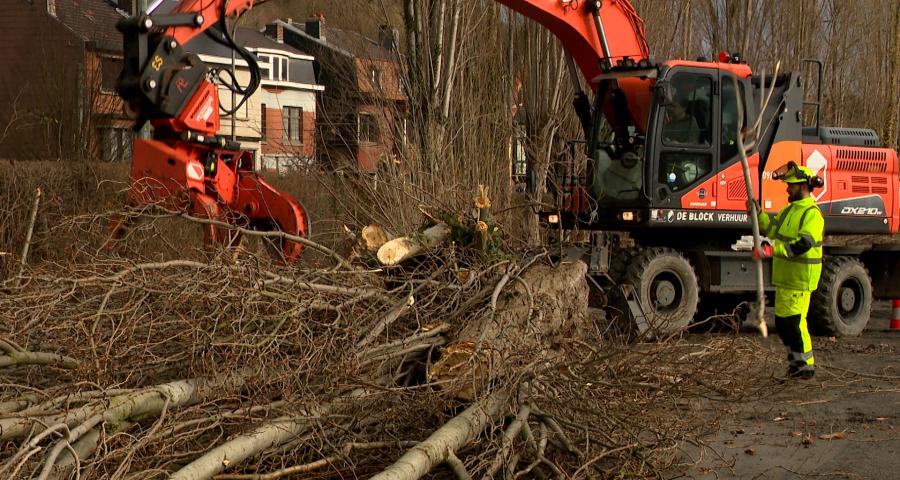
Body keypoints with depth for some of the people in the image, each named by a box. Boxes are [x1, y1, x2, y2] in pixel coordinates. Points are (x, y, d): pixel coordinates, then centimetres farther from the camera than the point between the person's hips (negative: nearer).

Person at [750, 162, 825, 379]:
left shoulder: (812, 214, -15)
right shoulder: (789, 210, 17)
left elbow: (803, 245, -26)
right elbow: (771, 229, 24)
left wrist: (773, 249, -33)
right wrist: (758, 213, 9)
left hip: (801, 279, -10)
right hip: (785, 277, 10)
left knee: (795, 321, -9)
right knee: (781, 321, 14)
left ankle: (806, 365, 0)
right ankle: (795, 361, 25)